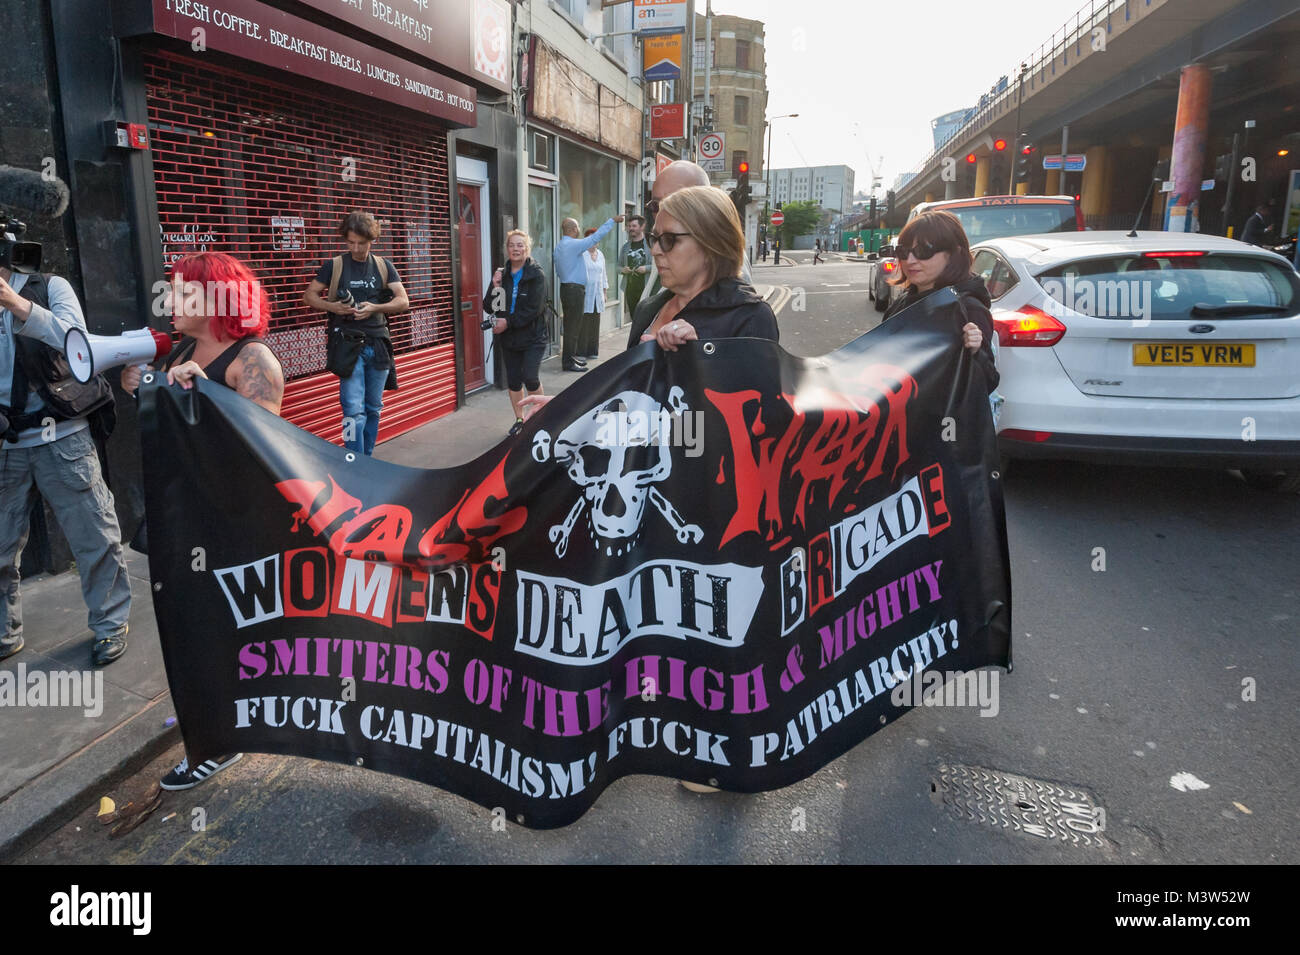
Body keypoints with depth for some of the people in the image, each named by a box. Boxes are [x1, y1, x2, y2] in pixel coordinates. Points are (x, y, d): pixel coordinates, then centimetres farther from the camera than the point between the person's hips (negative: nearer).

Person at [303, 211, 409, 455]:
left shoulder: (383, 266, 8)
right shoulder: (334, 266, 2)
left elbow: (403, 301, 1)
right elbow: (308, 296, 5)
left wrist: (374, 308, -15)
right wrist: (331, 306, -14)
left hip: (378, 345, 3)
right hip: (348, 345, -3)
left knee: (374, 408, 12)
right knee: (354, 410, -10)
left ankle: (367, 459, 25)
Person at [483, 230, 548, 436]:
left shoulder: (536, 274, -8)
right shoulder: (501, 275, 5)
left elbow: (533, 309, -16)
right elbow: (488, 308, 3)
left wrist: (508, 322, -17)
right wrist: (494, 287, -13)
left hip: (532, 337, -5)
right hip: (508, 338, 5)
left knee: (530, 378, -12)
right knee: (513, 380, 10)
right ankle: (519, 419, 24)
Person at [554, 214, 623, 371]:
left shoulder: (559, 246, 12)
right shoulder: (573, 245, -16)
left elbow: (558, 270, 19)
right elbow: (596, 236, -13)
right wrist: (612, 220, -5)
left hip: (566, 287, 10)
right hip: (574, 289, -10)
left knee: (573, 325, 17)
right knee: (573, 325, -6)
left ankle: (571, 356, 25)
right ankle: (568, 362, -4)